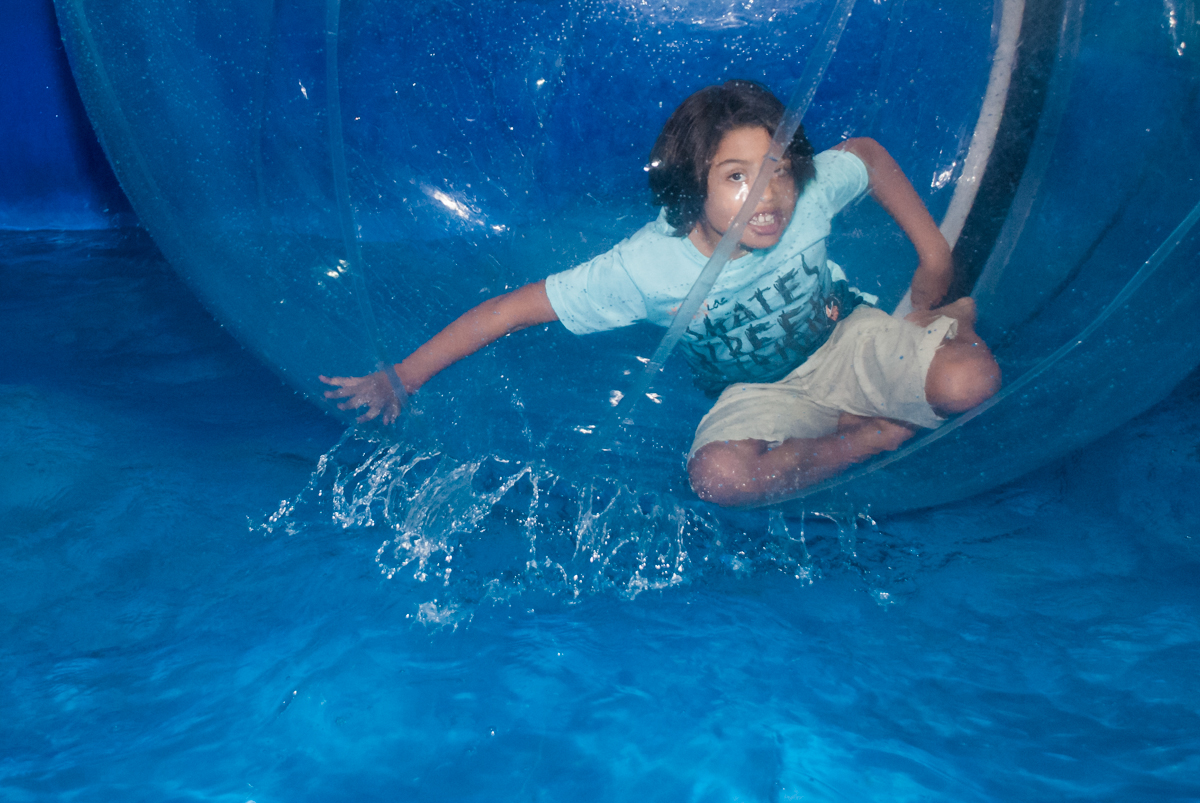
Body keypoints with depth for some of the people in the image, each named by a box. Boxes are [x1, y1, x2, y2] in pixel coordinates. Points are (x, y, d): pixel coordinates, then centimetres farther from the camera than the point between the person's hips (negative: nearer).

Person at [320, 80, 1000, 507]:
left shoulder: (811, 195, -24)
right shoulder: (649, 266, -30)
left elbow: (867, 152, 0)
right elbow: (511, 309, -25)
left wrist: (936, 261, 0)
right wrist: (399, 380, -25)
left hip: (846, 339, 0)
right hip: (761, 394, 0)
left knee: (973, 380, -31)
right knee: (719, 475, -36)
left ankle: (945, 321, 5)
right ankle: (880, 434, -14)